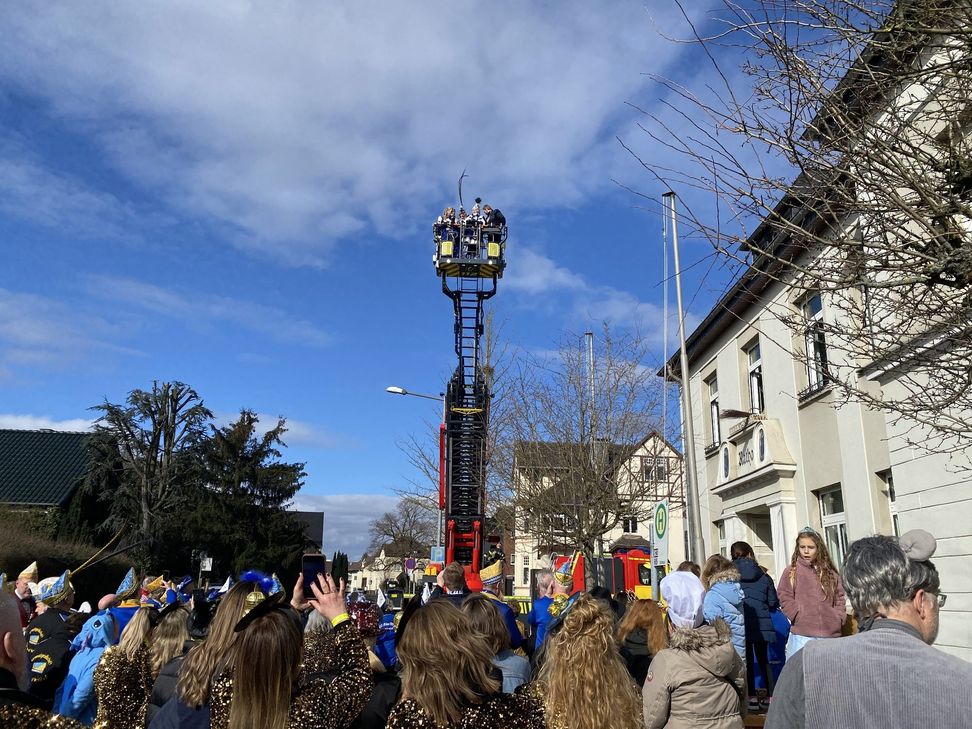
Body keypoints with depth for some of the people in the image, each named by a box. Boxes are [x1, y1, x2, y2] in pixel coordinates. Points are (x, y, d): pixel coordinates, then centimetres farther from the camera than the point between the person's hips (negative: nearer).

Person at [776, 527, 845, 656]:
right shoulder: (791, 573, 3)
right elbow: (785, 599, 0)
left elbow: (840, 598, 16)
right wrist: (799, 617, -10)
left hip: (830, 634, 3)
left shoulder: (830, 574, 11)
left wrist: (838, 618, 2)